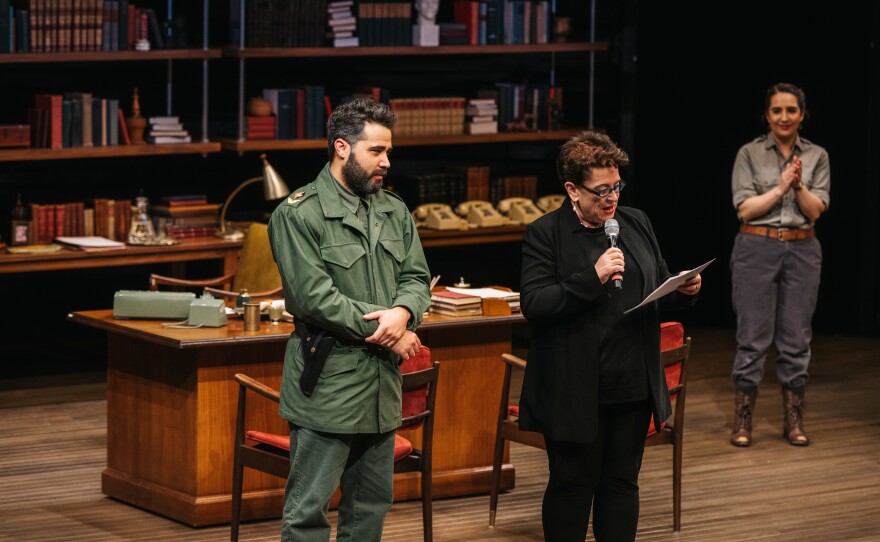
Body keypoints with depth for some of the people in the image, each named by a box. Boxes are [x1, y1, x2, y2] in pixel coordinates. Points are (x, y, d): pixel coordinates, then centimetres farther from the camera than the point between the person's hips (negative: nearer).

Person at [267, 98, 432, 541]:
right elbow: (313, 296, -17)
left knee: (372, 504, 14)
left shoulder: (394, 212, 13)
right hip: (327, 384, -7)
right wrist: (383, 332, -15)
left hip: (382, 385, 7)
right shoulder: (299, 214, -10)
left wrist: (403, 312, -14)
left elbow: (416, 277, 10)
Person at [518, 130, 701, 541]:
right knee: (573, 483, 5)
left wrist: (685, 291, -5)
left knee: (622, 481, 12)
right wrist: (592, 278, -23)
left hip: (632, 384, 5)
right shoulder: (545, 234, -7)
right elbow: (534, 306, -16)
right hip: (575, 391, -5)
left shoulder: (636, 223, 10)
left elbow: (660, 293, 17)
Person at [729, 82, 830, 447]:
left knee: (796, 339, 5)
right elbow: (745, 208, -6)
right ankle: (742, 422, 6)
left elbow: (815, 210, -1)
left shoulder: (817, 157, 7)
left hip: (802, 251, 2)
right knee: (753, 338, -1)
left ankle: (794, 421, 14)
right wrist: (781, 187, -15)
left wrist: (799, 185, -18)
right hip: (757, 249, -2)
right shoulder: (749, 154, 1)